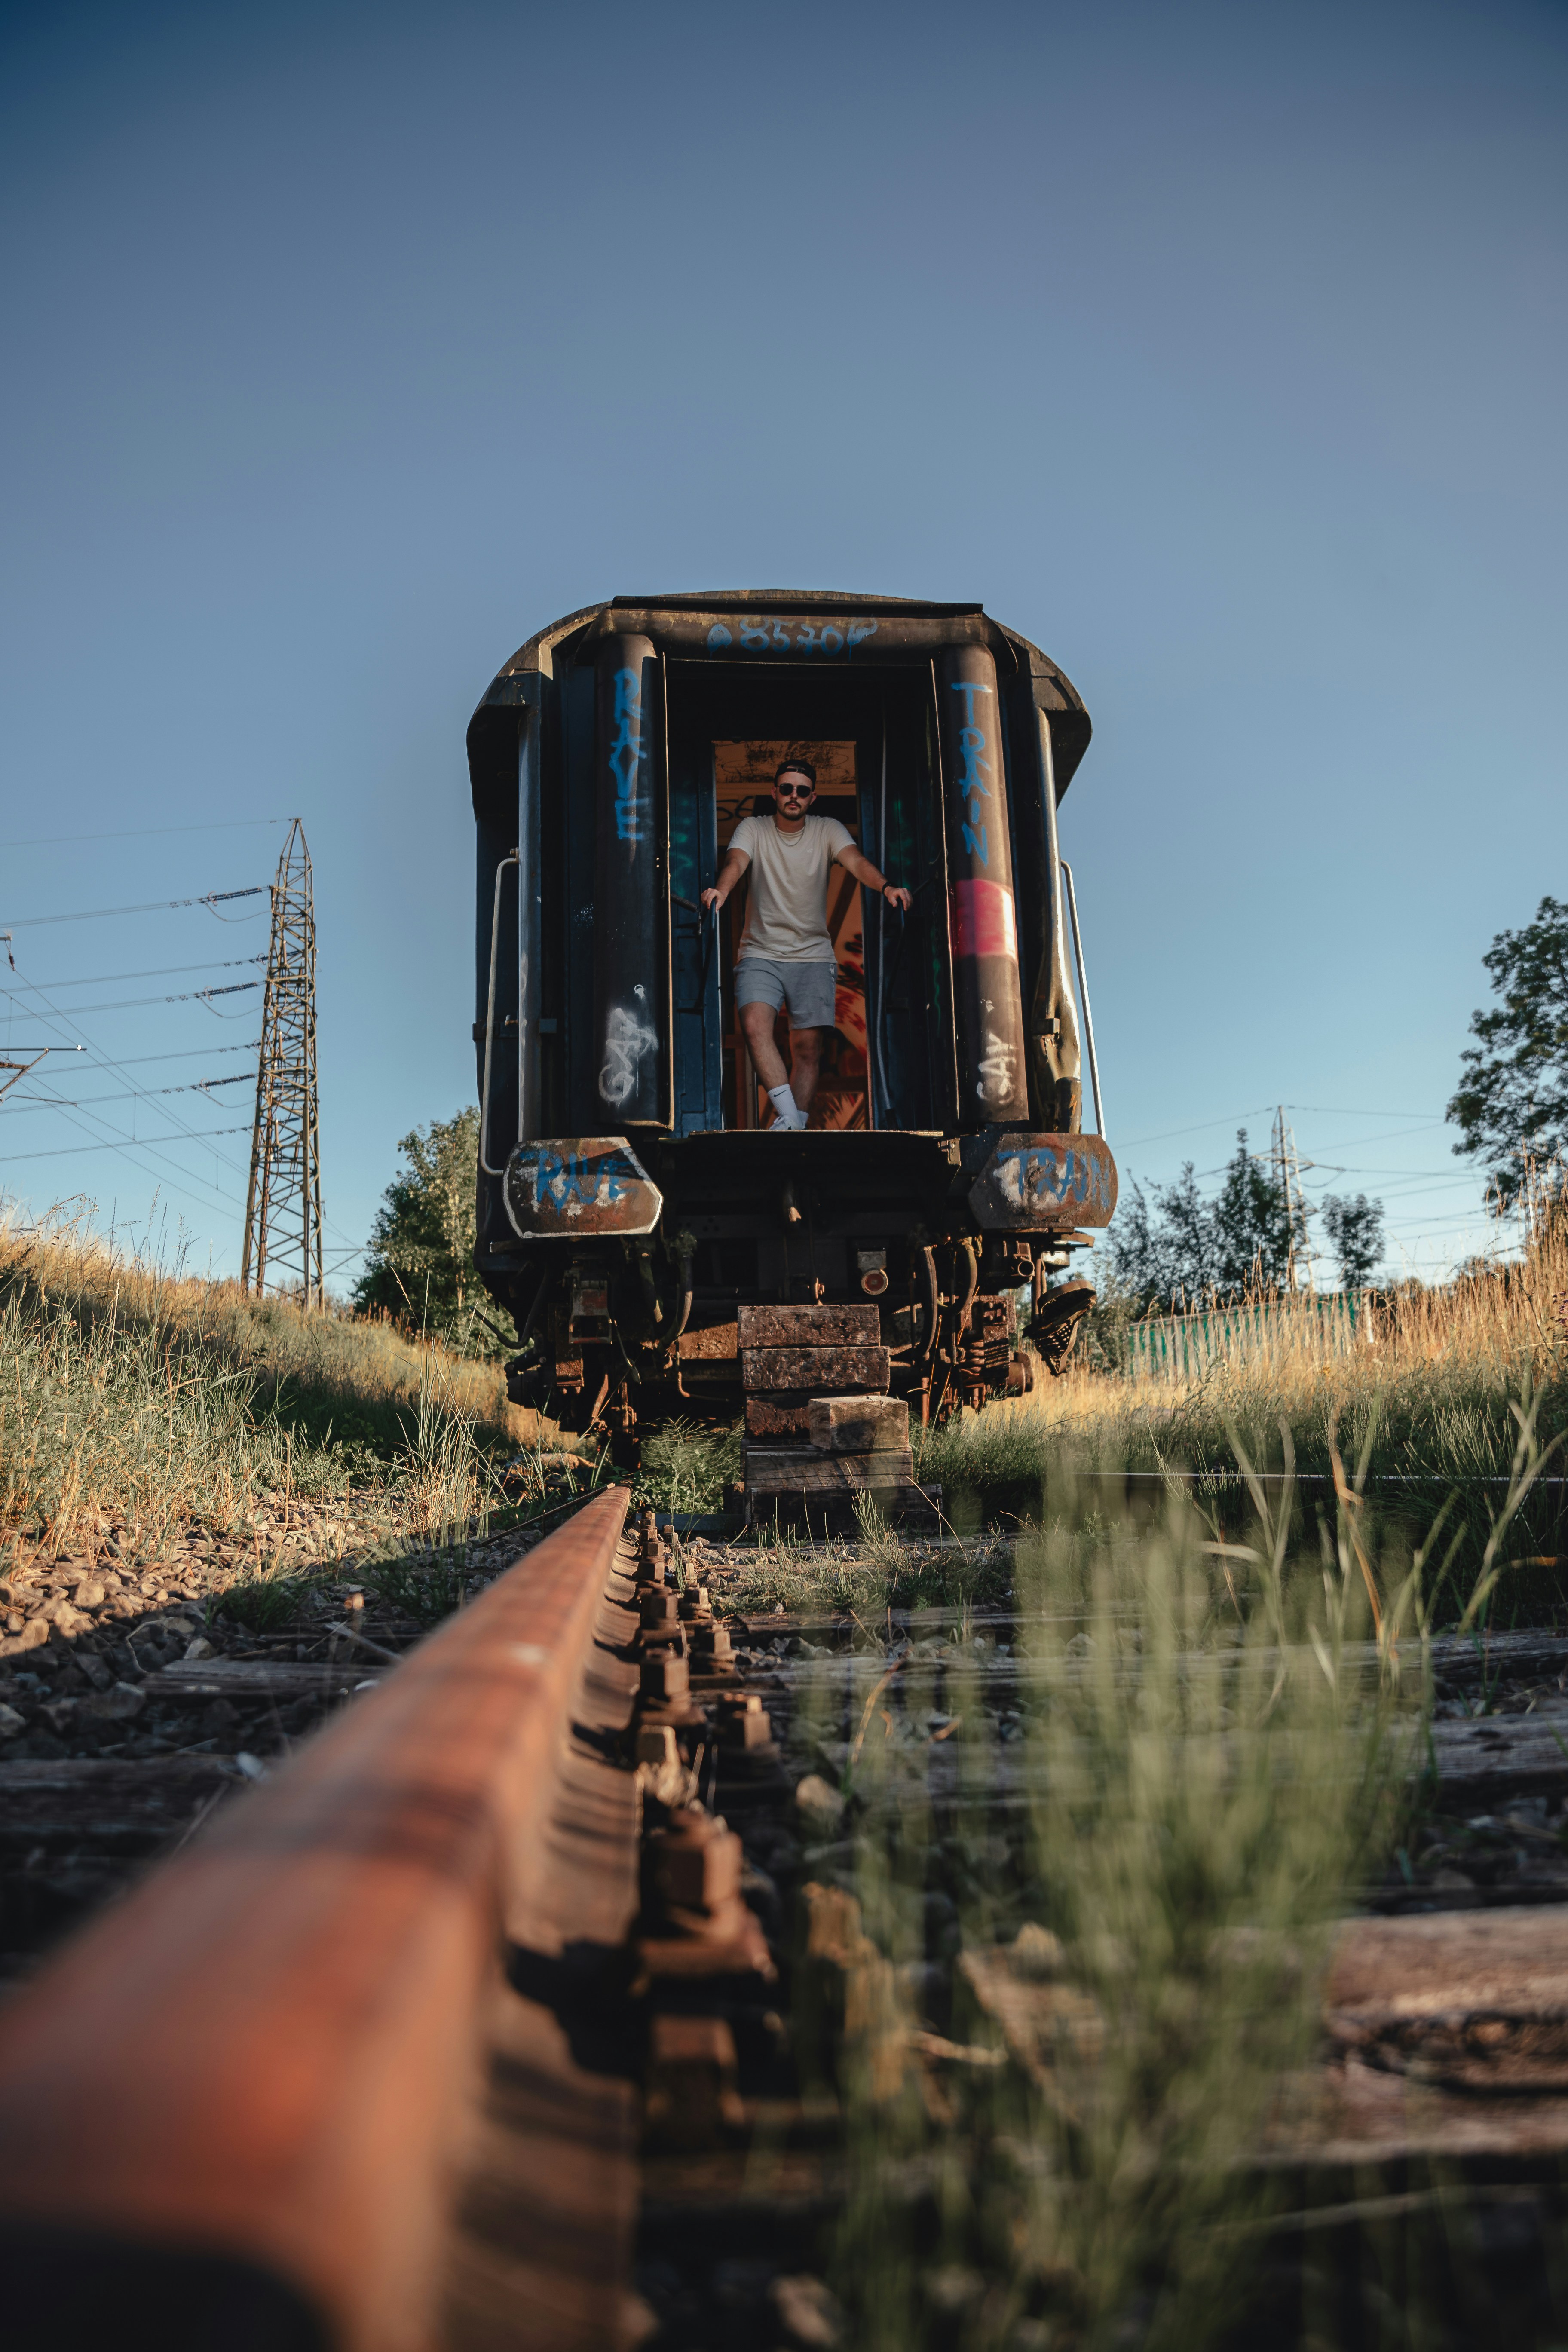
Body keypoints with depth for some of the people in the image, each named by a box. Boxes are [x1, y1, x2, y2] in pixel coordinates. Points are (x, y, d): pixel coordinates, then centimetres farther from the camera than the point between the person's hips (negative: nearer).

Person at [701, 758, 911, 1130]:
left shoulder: (828, 830, 4)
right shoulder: (753, 828, 3)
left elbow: (856, 861, -13)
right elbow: (736, 861, -16)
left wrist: (886, 887, -34)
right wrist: (721, 889, -39)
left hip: (813, 955, 1)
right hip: (760, 953, -1)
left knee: (808, 1045, -4)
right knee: (755, 1025, -23)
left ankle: (795, 1127, 3)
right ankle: (790, 1119, -24)